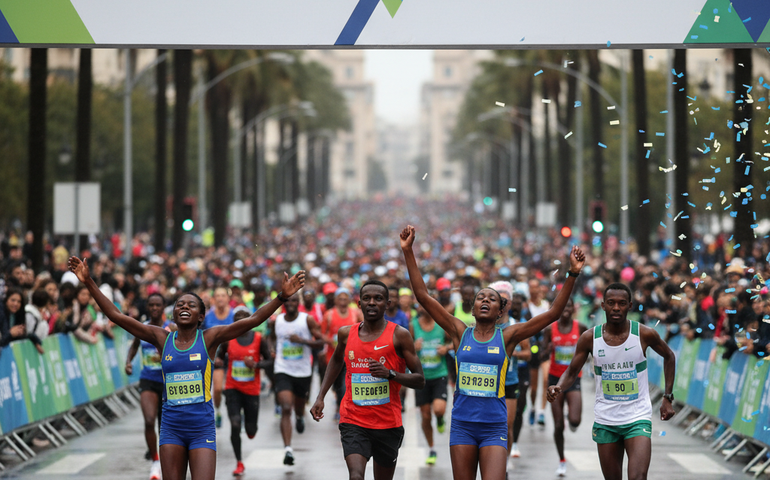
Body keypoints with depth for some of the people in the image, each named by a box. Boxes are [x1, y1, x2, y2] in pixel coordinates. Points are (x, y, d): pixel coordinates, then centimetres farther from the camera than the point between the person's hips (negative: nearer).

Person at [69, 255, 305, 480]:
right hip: (171, 428, 2)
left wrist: (282, 297, -22)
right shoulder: (162, 339, 4)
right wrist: (89, 282, -4)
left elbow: (252, 320, -11)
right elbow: (117, 316, 2)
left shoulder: (209, 338, -1)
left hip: (202, 428, -2)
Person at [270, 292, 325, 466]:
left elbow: (320, 342, -7)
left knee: (299, 405, 21)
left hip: (303, 371, 1)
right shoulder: (276, 321, 1)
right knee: (286, 409, -18)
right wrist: (272, 351, 0)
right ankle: (288, 449, -25)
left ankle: (300, 416, 62)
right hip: (283, 371, -1)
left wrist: (302, 340, -21)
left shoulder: (307, 320, -6)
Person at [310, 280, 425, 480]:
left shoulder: (399, 335, -4)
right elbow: (336, 360, 28)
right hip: (353, 421, 0)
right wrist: (320, 397, 20)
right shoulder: (346, 333, 5)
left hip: (388, 424, 0)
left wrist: (390, 373, -20)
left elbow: (419, 380, -3)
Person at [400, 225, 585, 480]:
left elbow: (554, 312, -4)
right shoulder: (460, 333, 5)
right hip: (462, 424, 1)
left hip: (494, 427, -1)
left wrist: (572, 274, -11)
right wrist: (408, 252, -5)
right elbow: (422, 296, 0)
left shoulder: (507, 337, 2)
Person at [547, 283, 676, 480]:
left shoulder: (644, 334, -8)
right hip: (605, 421, 2)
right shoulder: (590, 338, -4)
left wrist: (667, 398, 6)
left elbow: (669, 357, 10)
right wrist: (559, 388, -18)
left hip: (638, 419, -2)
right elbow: (572, 372, 5)